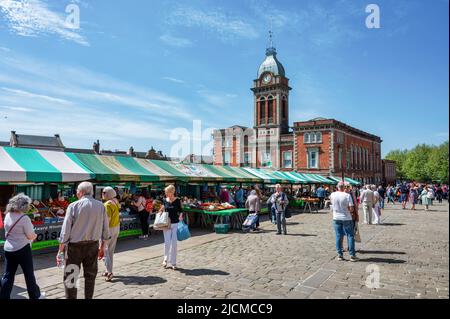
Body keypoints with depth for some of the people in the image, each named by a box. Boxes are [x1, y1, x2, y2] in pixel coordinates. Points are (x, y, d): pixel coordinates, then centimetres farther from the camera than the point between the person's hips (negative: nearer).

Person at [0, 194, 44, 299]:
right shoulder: (24, 218, -19)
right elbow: (31, 236, -14)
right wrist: (34, 235, 6)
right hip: (22, 249, -6)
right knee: (29, 274, 9)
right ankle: (35, 296, 22)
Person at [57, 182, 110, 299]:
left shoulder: (73, 206, -9)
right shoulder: (101, 206, 0)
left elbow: (65, 230, -11)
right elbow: (105, 229, 4)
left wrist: (60, 250, -5)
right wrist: (102, 246, 14)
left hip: (75, 245, -3)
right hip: (93, 245, 3)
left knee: (70, 278, 8)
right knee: (90, 276, 17)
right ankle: (89, 297, 28)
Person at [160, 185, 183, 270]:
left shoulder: (177, 200, -5)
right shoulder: (165, 200, 3)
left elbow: (180, 211, 0)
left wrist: (180, 216, -19)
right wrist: (161, 210, -6)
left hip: (175, 224, -2)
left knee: (174, 243, 2)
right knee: (167, 242, -1)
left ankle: (172, 262, 13)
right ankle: (166, 259, 20)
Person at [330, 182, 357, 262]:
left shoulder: (333, 194, -5)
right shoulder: (347, 195, -14)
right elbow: (351, 209, -16)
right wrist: (347, 210, 5)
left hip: (336, 218, 3)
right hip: (346, 218, -3)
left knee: (338, 236, 9)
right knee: (350, 236, 7)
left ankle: (340, 255, 14)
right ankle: (352, 255, 9)